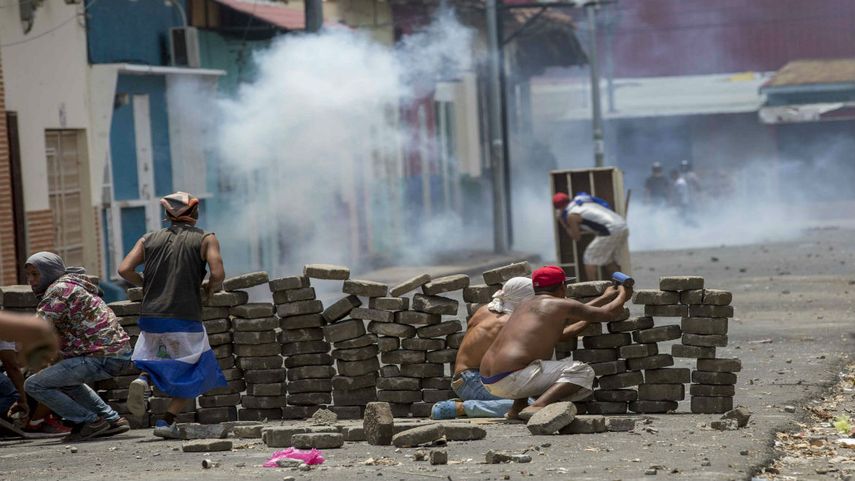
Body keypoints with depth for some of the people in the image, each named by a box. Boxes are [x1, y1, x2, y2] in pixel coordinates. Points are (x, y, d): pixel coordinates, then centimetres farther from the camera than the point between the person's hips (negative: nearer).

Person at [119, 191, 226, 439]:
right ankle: (167, 420, -3)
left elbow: (125, 269, 2)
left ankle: (143, 379, -7)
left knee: (158, 362, 25)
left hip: (150, 317, 3)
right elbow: (218, 273, -10)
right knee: (194, 376, 11)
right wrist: (210, 289, 11)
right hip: (185, 318, -3)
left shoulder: (150, 239, 12)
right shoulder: (206, 239, 3)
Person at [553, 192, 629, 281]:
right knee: (609, 260, 24)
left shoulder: (571, 215, -1)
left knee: (589, 259, 3)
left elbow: (576, 237, 8)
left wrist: (562, 222, 14)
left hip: (611, 230, -8)